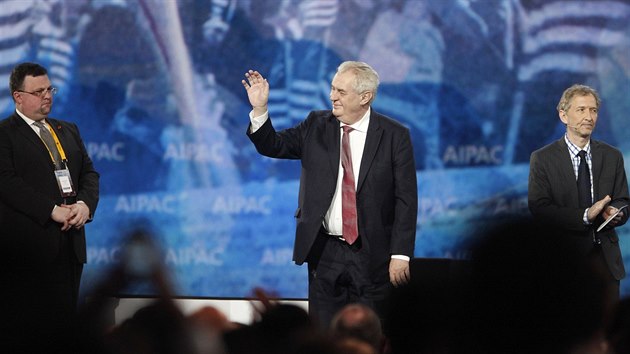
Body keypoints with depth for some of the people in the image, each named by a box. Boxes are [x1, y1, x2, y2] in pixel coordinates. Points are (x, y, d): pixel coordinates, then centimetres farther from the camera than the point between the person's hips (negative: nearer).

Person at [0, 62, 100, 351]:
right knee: (25, 330, -4)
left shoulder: (68, 130, 19)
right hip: (29, 246, -6)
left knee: (64, 322, 6)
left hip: (70, 240, 6)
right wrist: (52, 210, -19)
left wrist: (85, 204, -5)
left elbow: (89, 173, 16)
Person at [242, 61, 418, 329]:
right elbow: (273, 146, 4)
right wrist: (259, 109, -13)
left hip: (371, 255, -2)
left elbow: (406, 200, -5)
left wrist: (401, 255, -10)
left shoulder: (394, 136, -4)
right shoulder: (316, 126, 6)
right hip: (325, 252, 3)